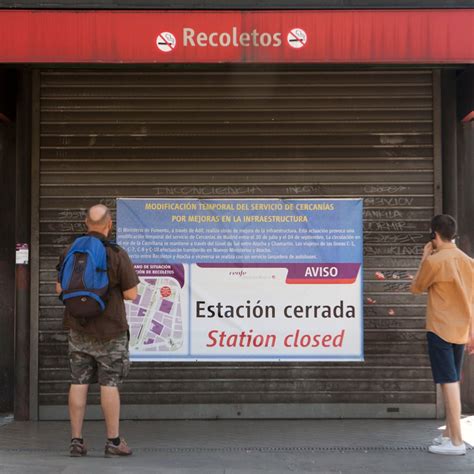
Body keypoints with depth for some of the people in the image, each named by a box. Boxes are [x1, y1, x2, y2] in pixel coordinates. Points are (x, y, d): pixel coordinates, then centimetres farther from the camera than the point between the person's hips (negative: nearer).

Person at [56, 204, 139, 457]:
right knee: (109, 384, 2)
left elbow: (60, 289, 8)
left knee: (78, 383, 7)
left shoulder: (70, 252, 1)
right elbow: (131, 294, -10)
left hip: (78, 329, 4)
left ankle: (76, 440, 9)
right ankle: (113, 441, 7)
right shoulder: (117, 254, -13)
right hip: (109, 330, -4)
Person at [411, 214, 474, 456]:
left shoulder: (435, 260, -13)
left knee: (448, 382, -6)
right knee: (453, 381, 16)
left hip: (441, 329, -7)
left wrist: (425, 257, 7)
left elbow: (416, 287, 2)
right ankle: (449, 433, 23)